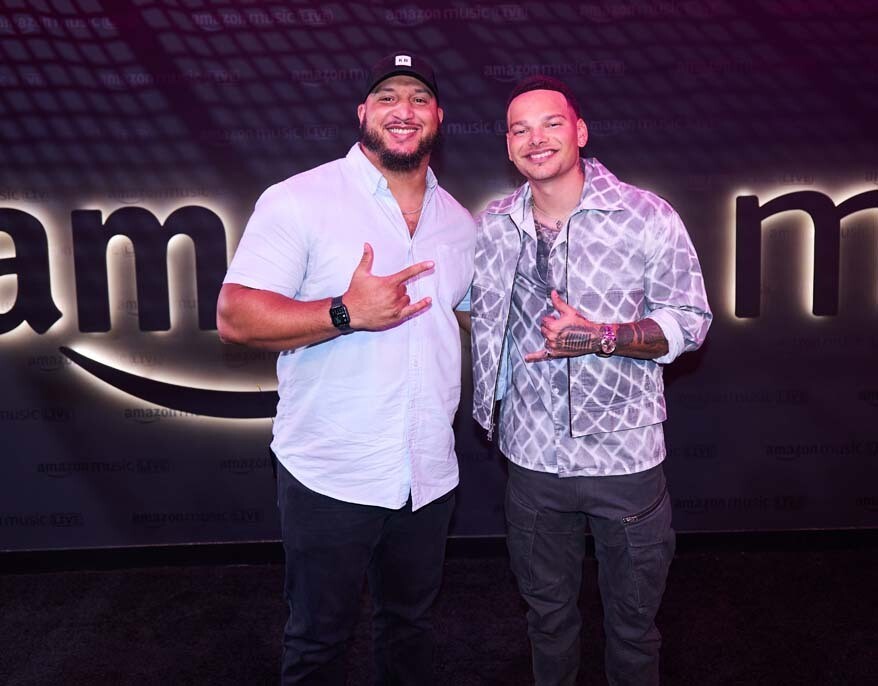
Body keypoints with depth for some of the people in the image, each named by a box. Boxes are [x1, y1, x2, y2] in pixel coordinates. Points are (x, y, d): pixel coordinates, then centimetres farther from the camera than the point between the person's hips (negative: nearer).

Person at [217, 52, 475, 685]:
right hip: (330, 477, -5)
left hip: (430, 477, 5)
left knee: (411, 624, 24)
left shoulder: (457, 219, 8)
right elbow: (235, 317, -15)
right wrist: (348, 313, -26)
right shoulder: (299, 200, -10)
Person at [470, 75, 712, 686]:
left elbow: (689, 322, -7)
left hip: (626, 457, -2)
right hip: (533, 455, 3)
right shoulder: (492, 228, 1)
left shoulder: (648, 217, -10)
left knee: (633, 624, 16)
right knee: (548, 613, 22)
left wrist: (600, 337, -22)